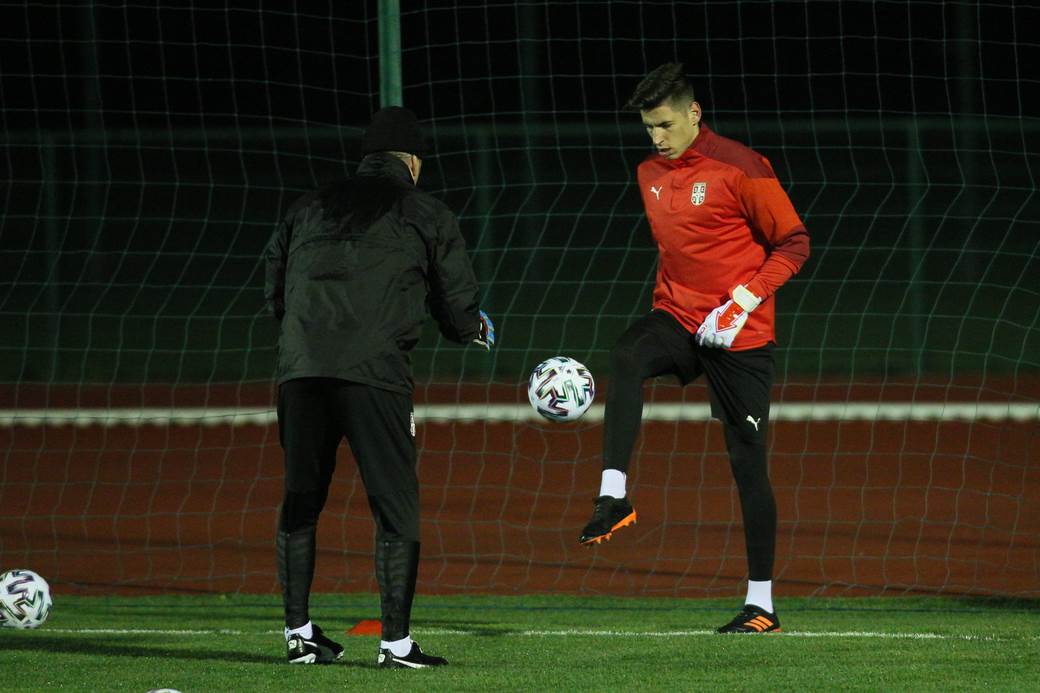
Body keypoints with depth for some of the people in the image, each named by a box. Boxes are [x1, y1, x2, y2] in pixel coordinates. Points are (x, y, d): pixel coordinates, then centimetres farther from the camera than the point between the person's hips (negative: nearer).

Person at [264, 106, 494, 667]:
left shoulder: (311, 207, 20)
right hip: (374, 374, -4)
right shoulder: (428, 216, 10)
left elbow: (274, 293, 22)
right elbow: (457, 311, 10)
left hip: (299, 369, 4)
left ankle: (298, 632, 17)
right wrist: (477, 330, 34)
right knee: (395, 506, 2)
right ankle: (396, 642, -2)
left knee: (300, 499, 15)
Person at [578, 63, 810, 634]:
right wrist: (668, 301, 16)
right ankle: (613, 497, -35)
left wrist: (743, 302, -18)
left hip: (740, 334, -5)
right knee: (626, 357, -30)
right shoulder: (650, 174, 10)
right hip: (677, 319, 5)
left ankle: (761, 603, 8)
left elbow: (794, 244, -9)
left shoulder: (739, 169, -11)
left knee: (747, 460, 0)